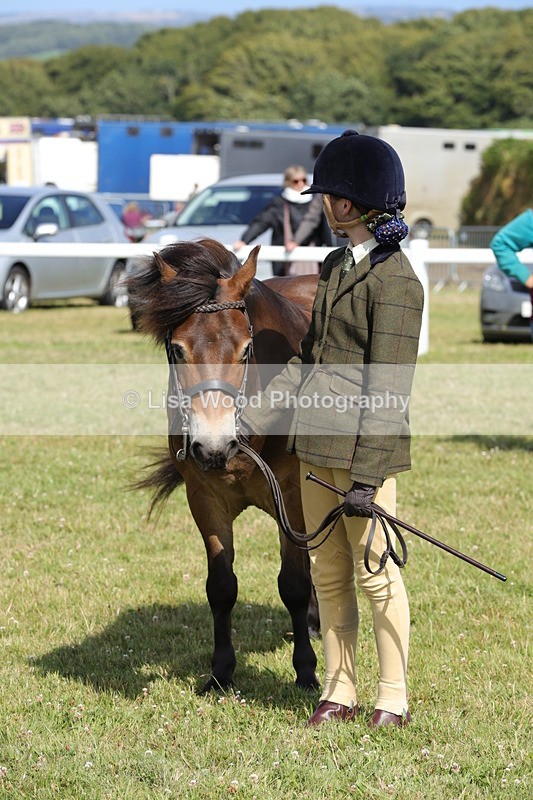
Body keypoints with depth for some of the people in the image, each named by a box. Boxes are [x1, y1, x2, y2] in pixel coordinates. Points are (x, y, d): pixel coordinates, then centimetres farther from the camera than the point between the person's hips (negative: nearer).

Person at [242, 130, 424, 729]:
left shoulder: (393, 280, -14)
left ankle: (393, 700, 11)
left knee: (375, 573, 0)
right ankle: (338, 692, 21)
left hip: (364, 452, -8)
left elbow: (387, 387, -18)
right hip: (318, 446, 8)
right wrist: (253, 423, 15)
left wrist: (366, 476, -22)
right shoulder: (336, 267, 14)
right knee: (328, 573, 12)